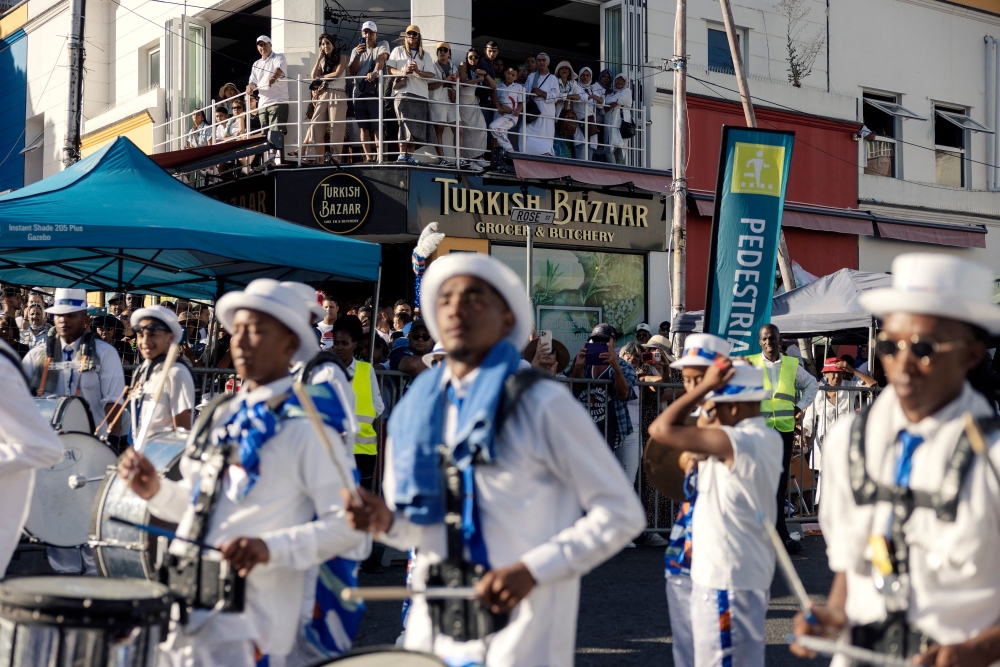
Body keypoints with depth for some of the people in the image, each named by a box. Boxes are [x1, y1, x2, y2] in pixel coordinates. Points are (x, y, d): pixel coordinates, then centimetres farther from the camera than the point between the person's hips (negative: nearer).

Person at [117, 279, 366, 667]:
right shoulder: (222, 418, 13)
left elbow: (347, 526, -14)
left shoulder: (307, 429, -9)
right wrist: (156, 491, 3)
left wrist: (270, 547, -26)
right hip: (180, 603, 7)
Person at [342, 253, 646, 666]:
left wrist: (531, 570, -17)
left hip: (521, 633, -5)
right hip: (431, 632, 5)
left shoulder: (542, 404, -8)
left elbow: (620, 514, -8)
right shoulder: (413, 412, 8)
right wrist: (387, 520, -4)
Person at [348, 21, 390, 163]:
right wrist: (358, 55, -9)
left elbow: (381, 58, -15)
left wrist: (375, 72, -35)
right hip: (359, 91, 4)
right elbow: (352, 71, 7)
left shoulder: (382, 45, 6)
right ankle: (368, 157, 1)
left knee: (377, 126, -8)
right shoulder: (356, 50, 18)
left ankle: (379, 157, -11)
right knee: (363, 126, 1)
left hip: (375, 90, -4)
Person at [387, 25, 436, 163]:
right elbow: (390, 69, 7)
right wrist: (402, 72, -12)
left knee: (417, 127, -4)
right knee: (405, 123, -16)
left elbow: (431, 75, 9)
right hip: (403, 93, -3)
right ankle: (402, 154, -17)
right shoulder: (398, 51, 15)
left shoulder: (425, 55, 19)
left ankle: (410, 155, -1)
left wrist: (418, 71, -11)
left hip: (420, 95, 3)